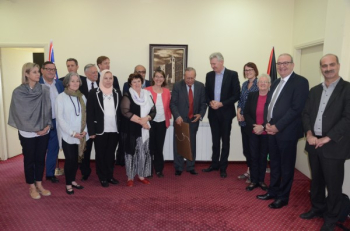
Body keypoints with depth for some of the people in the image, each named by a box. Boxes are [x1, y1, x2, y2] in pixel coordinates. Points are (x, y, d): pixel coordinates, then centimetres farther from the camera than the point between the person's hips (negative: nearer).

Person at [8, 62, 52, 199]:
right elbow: (20, 113, -7)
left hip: (44, 131, 3)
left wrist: (47, 125, -6)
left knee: (40, 158, 13)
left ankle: (39, 185, 28)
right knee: (29, 160, 10)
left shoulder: (45, 90, 0)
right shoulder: (18, 92, -8)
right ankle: (32, 187, 25)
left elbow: (48, 109, 4)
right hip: (27, 133, -3)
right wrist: (34, 129, -9)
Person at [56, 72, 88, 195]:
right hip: (67, 135, -4)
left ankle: (73, 180, 27)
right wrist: (72, 132, -14)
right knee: (70, 159, -1)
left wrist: (85, 130, -6)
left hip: (80, 135, 4)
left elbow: (85, 115, 8)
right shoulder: (61, 97, -7)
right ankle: (68, 184, 16)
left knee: (76, 159, 11)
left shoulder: (82, 97, 7)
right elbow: (60, 117, -11)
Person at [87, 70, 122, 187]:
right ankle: (103, 178, 22)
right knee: (101, 155, 9)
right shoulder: (94, 93, -4)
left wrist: (121, 128, 3)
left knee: (111, 154, 13)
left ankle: (110, 176, 27)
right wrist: (91, 131, -10)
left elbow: (120, 111, 8)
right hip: (100, 130, -3)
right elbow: (89, 113, -6)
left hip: (114, 130, 3)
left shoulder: (117, 93, 6)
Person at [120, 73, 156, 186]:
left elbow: (153, 111, 6)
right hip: (131, 129, -4)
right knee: (131, 152, 2)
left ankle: (141, 176, 23)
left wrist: (145, 119, -14)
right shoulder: (127, 96, -3)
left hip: (145, 129, 4)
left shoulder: (147, 94, 9)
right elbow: (125, 111, -15)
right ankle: (130, 177, 15)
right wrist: (140, 121, -17)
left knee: (144, 153, 8)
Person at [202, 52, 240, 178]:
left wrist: (221, 103, -17)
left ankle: (223, 167, 17)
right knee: (215, 140, 12)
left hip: (226, 113, -3)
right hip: (213, 113, 4)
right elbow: (207, 93, 10)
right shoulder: (209, 75, 6)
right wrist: (210, 102, -11)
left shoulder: (232, 74, -6)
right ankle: (215, 164, 25)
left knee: (225, 141, 6)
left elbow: (236, 95, -9)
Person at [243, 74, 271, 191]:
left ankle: (261, 180, 24)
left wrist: (263, 127, -17)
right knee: (253, 156, 6)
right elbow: (246, 113, 1)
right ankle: (253, 181, 18)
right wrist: (253, 126, -12)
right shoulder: (251, 95, 2)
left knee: (263, 157, 11)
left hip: (266, 133, -1)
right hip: (253, 132, 2)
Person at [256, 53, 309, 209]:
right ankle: (273, 191, 32)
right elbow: (268, 104, 15)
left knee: (286, 166, 7)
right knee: (274, 163, 17)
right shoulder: (276, 83, 15)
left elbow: (296, 108, -18)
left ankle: (283, 197, 21)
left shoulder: (300, 82, -9)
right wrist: (267, 123, -2)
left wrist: (277, 126, -18)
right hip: (272, 130, 7)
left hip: (287, 131, -7)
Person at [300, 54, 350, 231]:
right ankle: (317, 208, 37)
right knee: (316, 180, 18)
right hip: (313, 143, 5)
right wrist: (309, 134, -7)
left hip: (333, 146, -5)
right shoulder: (315, 90, 11)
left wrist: (326, 138, -17)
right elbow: (306, 113, 9)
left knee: (333, 185, 8)